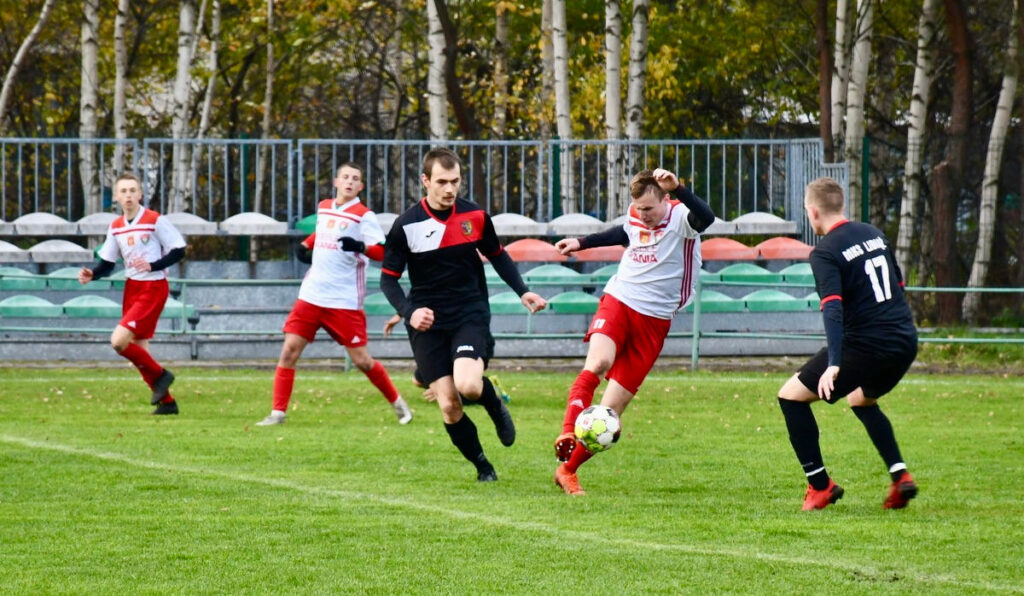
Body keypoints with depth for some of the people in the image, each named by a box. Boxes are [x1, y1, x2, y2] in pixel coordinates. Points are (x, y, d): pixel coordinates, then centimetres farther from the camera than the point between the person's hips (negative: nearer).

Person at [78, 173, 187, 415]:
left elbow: (179, 250, -9)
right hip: (131, 288, 7)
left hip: (153, 288, -7)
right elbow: (107, 262, 14)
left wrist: (152, 265, -21)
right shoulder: (116, 227, 8)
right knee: (138, 351, 7)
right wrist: (92, 274, -7)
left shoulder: (155, 221, -11)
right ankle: (166, 401, 18)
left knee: (119, 340, -19)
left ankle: (159, 375, 0)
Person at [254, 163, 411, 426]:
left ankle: (398, 404, 20)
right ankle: (278, 412, 0)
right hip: (312, 294, 5)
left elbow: (383, 252, -18)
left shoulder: (363, 216, -7)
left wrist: (361, 247, -37)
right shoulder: (324, 208, 11)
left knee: (361, 360, -1)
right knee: (289, 349, -6)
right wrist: (305, 245, 15)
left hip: (345, 301, -5)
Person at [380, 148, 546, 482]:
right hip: (428, 322, 0)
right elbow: (388, 278, -2)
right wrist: (409, 313, -19)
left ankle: (495, 407, 10)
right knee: (448, 405, -6)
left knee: (468, 385, -26)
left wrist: (522, 291, 5)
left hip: (470, 315, 0)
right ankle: (482, 466, 16)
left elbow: (497, 256, 17)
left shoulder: (475, 216, -1)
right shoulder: (406, 226, -7)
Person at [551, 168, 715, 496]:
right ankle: (568, 435, -37)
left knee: (612, 408, -2)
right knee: (598, 362, -32)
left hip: (655, 319, -2)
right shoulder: (634, 216, 4)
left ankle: (568, 469, 10)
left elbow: (705, 218, -36)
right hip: (618, 300, 2)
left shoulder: (680, 217, -11)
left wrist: (678, 189, -51)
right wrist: (582, 243, 35)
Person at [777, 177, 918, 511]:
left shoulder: (825, 253, -11)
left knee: (791, 396, 5)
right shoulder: (874, 234, 13)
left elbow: (833, 308, -24)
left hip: (865, 345, -8)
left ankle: (820, 486, 3)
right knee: (861, 399, 35)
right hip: (905, 342, 8)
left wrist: (833, 364, -32)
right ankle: (900, 475, 19)